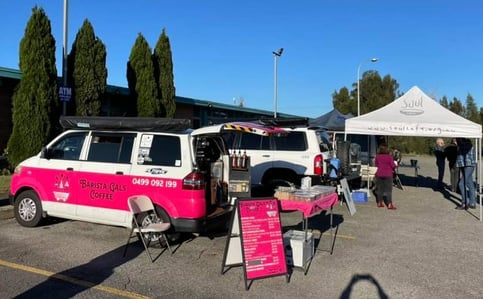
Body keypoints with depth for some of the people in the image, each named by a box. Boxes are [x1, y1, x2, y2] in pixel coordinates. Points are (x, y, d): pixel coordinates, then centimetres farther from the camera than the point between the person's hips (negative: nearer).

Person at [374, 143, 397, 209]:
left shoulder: (377, 156, -3)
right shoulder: (389, 156, -14)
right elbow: (393, 166, -9)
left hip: (379, 174, 4)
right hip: (388, 175, -4)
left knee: (379, 189, 13)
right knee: (388, 190, 0)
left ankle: (379, 203, 21)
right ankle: (389, 204, -2)